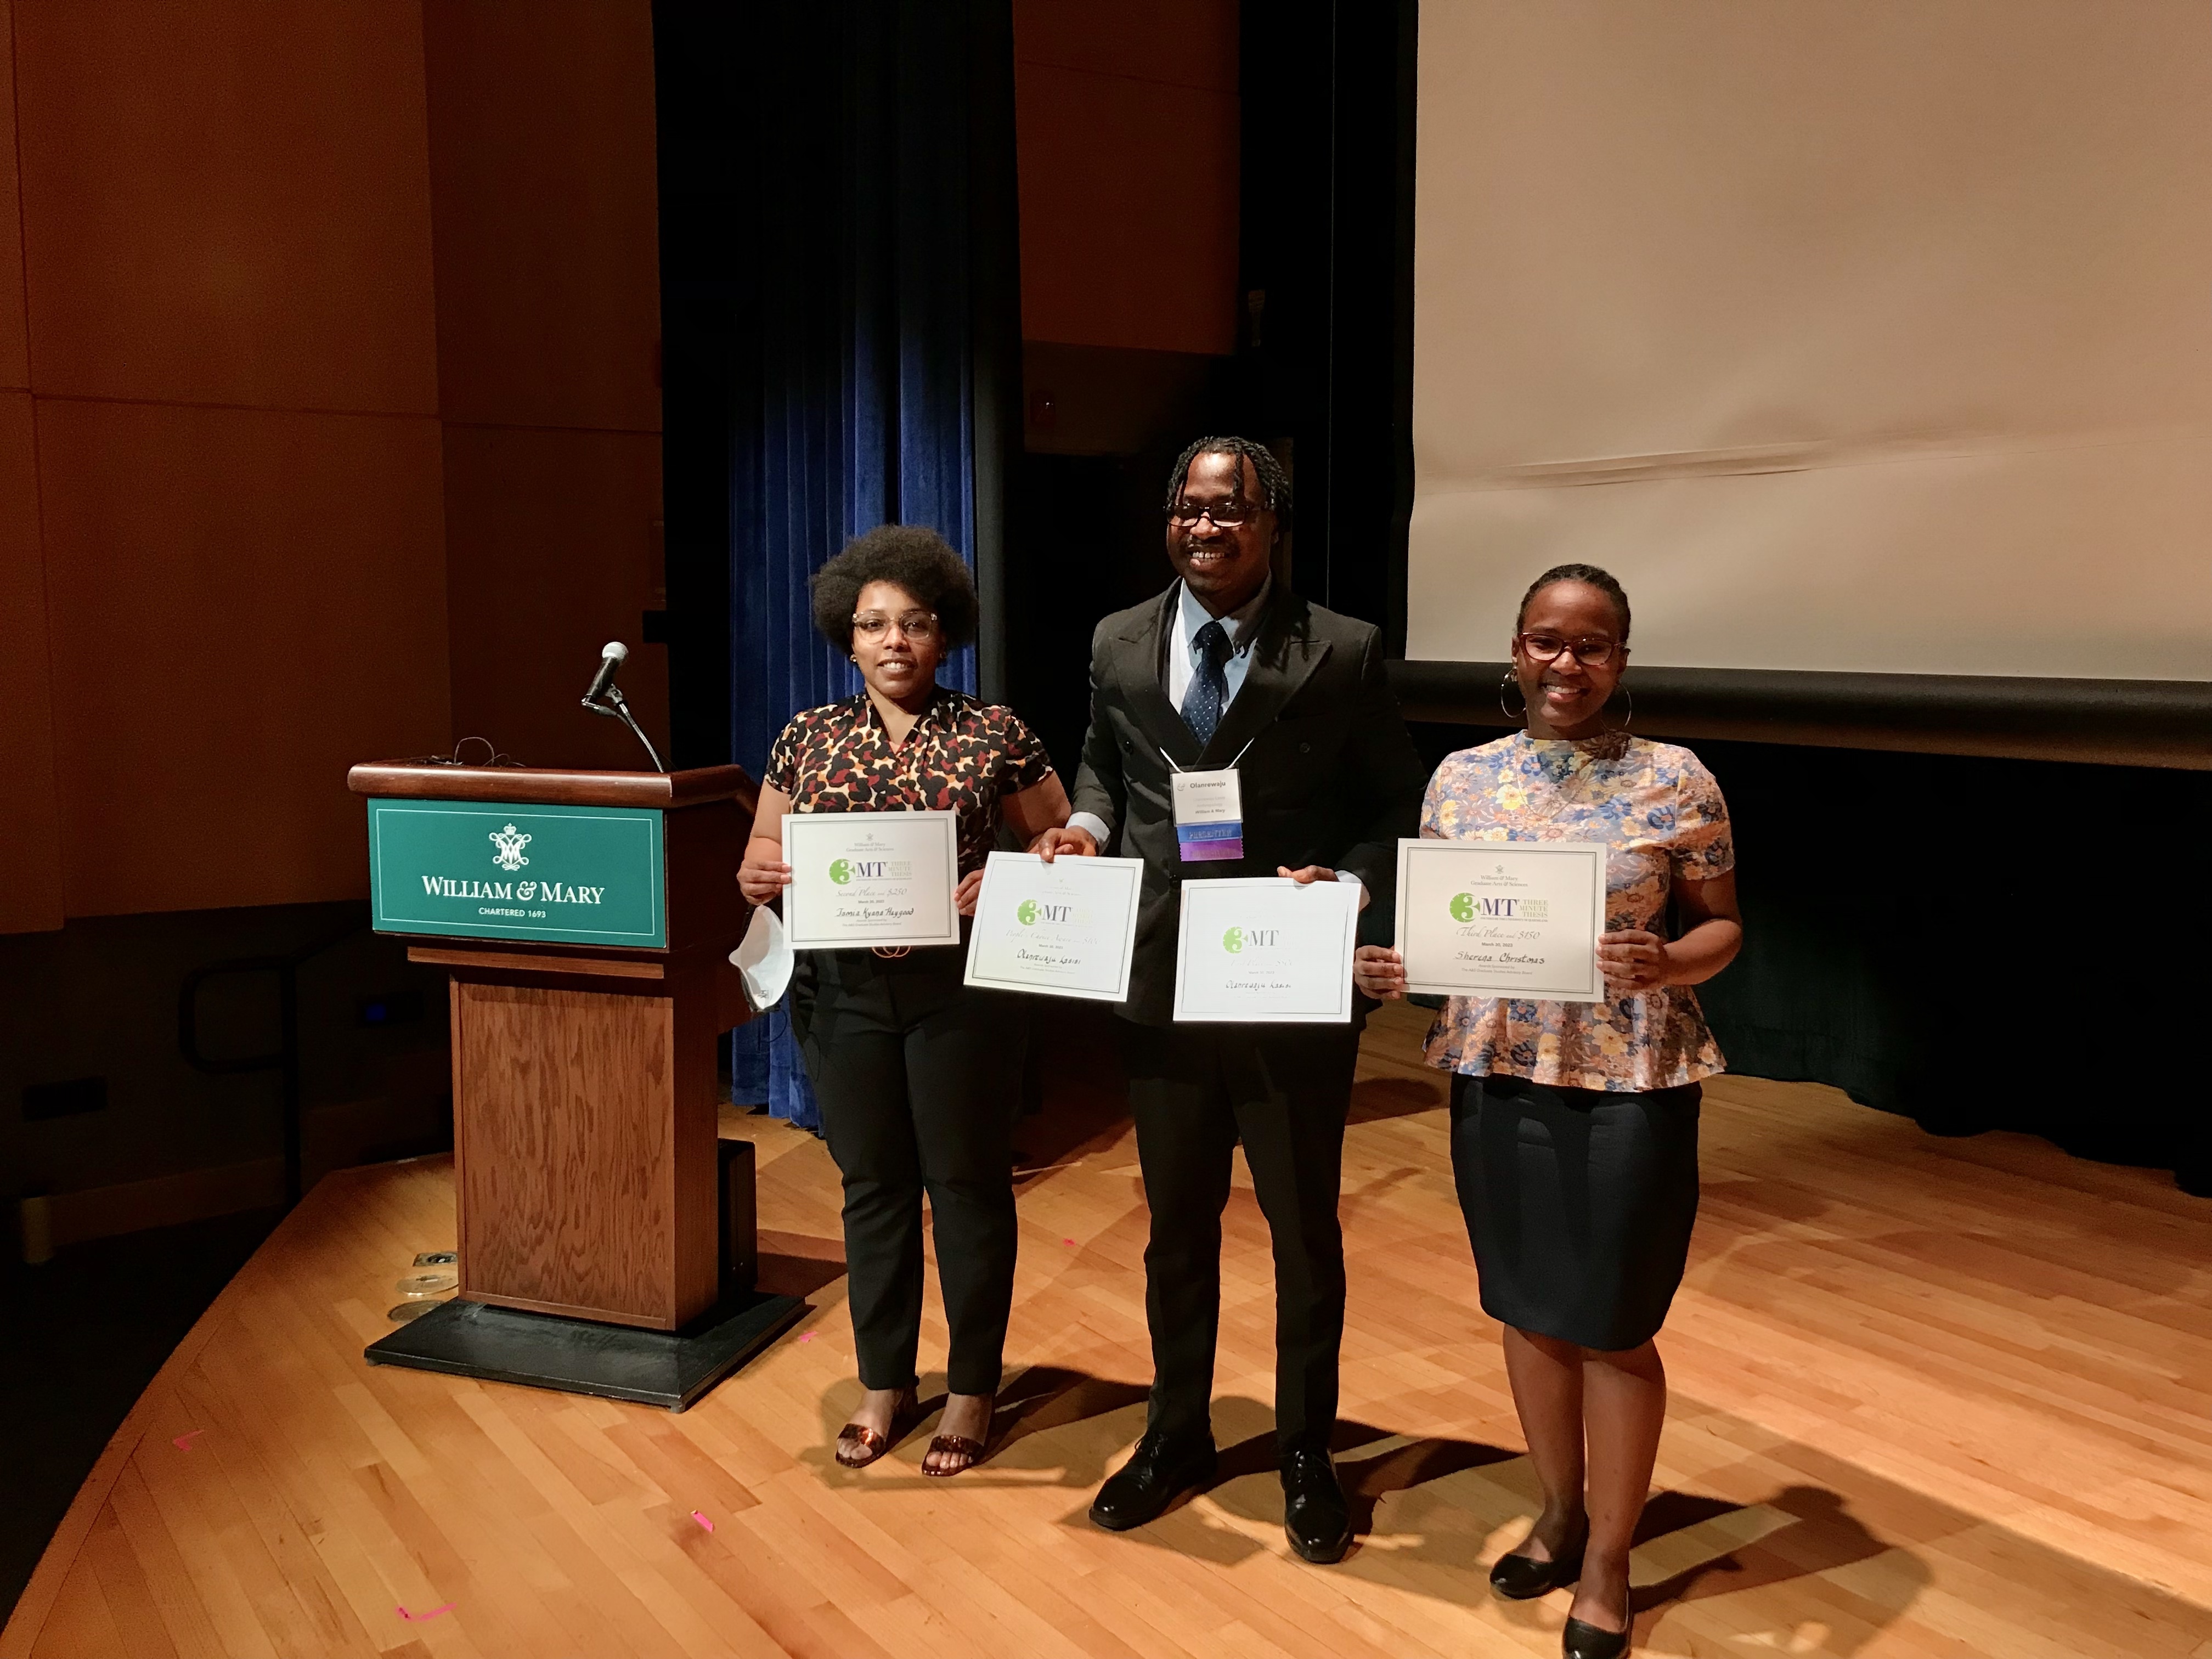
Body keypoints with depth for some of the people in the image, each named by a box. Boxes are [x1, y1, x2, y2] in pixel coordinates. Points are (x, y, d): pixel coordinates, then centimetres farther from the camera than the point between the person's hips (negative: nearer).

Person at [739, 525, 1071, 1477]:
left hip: (960, 990, -3)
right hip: (844, 994, 3)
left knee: (967, 1185, 9)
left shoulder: (994, 737, -4)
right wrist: (758, 877, -13)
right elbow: (760, 864, 10)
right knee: (872, 1185, 13)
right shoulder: (809, 738, 5)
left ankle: (972, 1390, 26)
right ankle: (884, 1384, 30)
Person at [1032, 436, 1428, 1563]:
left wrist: (1351, 883, -20)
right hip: (1161, 987, 3)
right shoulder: (1118, 644, 3)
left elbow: (1397, 810, -2)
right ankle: (1176, 1435, 40)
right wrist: (1088, 821, -1)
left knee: (1304, 1232, 14)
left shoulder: (1342, 653, -8)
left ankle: (1305, 1453, 35)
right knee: (1175, 1228, 19)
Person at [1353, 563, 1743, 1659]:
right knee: (1528, 1308, 15)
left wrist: (1666, 966, -22)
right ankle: (1560, 1512, 38)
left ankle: (1608, 1561, 26)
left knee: (1613, 1324, 6)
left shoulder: (1676, 781, -6)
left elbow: (1722, 924, -1)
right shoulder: (1463, 777, 3)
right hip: (1496, 1074, 4)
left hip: (1629, 1084, -3)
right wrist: (1393, 968, -11)